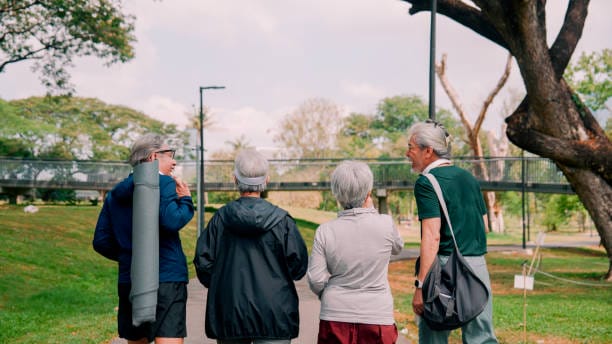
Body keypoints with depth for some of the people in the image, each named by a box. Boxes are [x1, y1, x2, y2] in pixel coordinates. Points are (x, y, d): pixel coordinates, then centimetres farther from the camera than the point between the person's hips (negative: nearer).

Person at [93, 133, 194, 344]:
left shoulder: (115, 194, 15)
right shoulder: (163, 183, -5)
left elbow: (101, 242, 14)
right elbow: (171, 222, -20)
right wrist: (186, 200, -2)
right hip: (166, 279, -7)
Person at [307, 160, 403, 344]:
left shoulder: (325, 231, -7)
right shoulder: (385, 224, -9)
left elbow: (315, 279, -5)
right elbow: (397, 247, 14)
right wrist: (371, 211, 16)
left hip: (335, 317, 1)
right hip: (377, 317, -1)